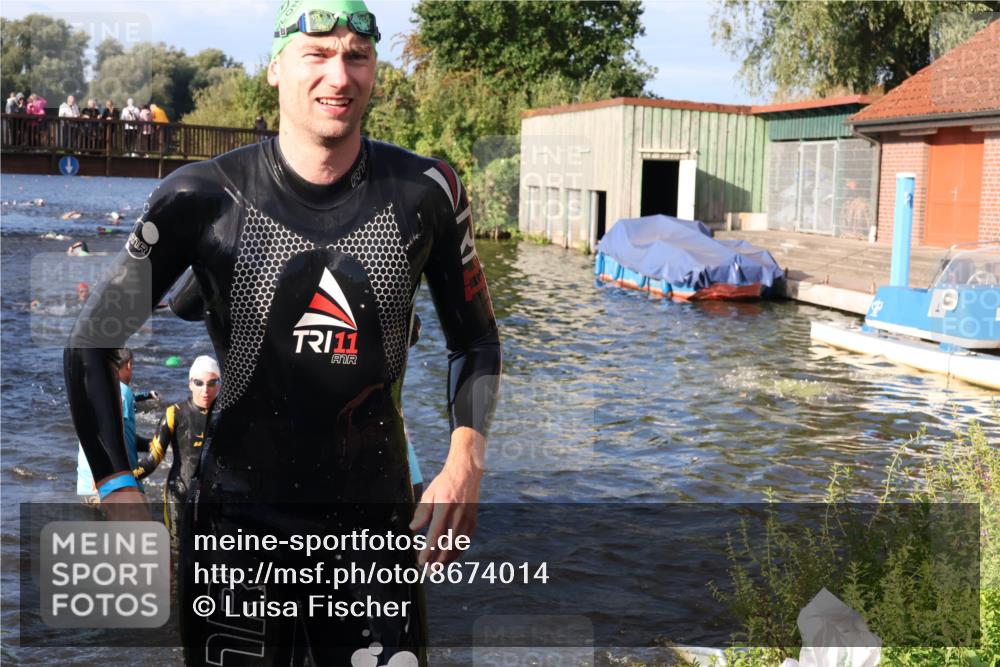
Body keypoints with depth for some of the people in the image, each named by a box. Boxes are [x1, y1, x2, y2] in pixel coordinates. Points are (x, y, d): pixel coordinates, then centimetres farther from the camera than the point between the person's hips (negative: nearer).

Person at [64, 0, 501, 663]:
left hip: (377, 527, 1)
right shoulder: (204, 197, -8)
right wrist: (119, 488, -11)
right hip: (236, 523, -1)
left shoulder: (426, 192, -4)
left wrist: (465, 462, -6)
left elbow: (476, 339, 8)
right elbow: (92, 342, -1)